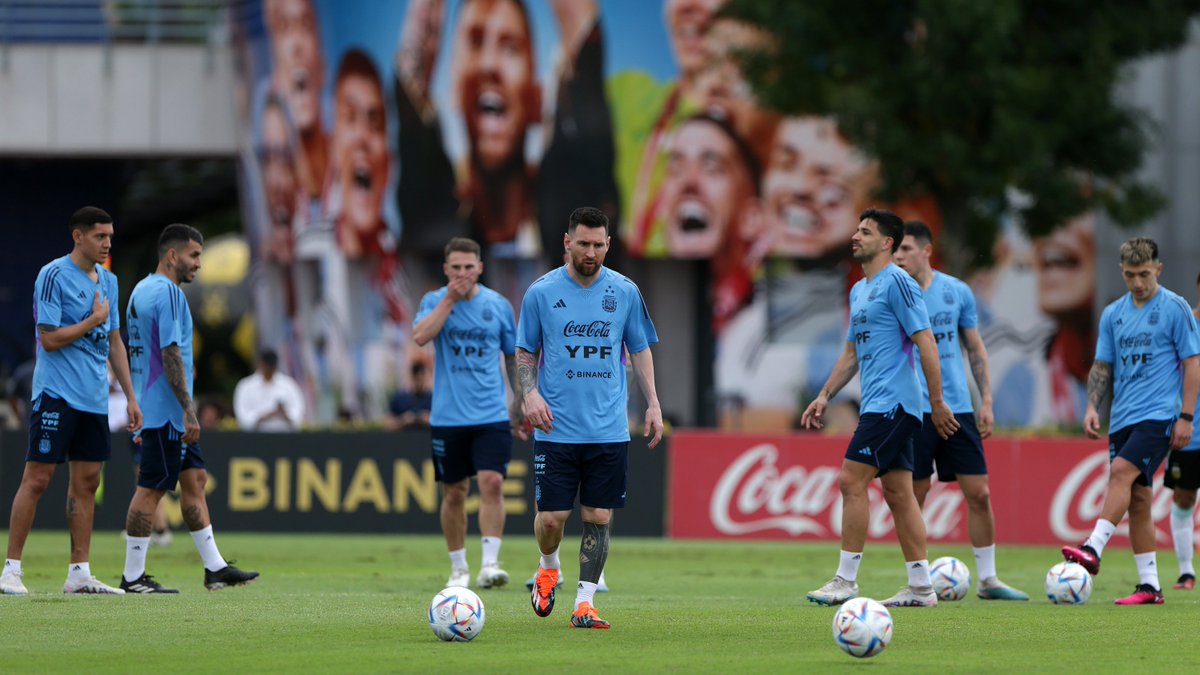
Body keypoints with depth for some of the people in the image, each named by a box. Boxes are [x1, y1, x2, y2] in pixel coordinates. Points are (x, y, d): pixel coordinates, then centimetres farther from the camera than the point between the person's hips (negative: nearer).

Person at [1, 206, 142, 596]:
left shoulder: (108, 281, 14)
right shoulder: (53, 276, -10)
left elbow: (114, 342, 20)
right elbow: (49, 339, -15)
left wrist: (130, 396, 16)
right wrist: (94, 320, -9)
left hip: (94, 399, 7)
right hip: (56, 395, -7)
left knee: (87, 482, 6)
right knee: (37, 478, -7)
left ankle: (79, 573, 8)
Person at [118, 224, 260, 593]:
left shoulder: (142, 290, 17)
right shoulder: (167, 293, -15)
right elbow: (171, 354, -21)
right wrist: (188, 410, -21)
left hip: (158, 411, 10)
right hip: (166, 409, -10)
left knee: (195, 480, 10)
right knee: (150, 489, -6)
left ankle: (215, 568, 11)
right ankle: (133, 576, -3)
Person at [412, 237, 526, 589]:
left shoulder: (498, 305, 5)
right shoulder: (435, 301, 2)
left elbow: (515, 359, 14)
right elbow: (420, 336, -19)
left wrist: (521, 409, 14)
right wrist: (449, 299, -18)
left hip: (491, 415, 0)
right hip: (448, 416, 0)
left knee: (492, 483, -15)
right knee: (454, 493, 6)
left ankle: (489, 564, -17)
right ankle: (458, 568, 18)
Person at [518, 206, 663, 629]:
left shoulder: (625, 292, 5)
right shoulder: (542, 292, 0)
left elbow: (640, 349, 14)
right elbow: (525, 352, 8)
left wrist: (653, 403, 5)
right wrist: (530, 393, -9)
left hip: (609, 431, 1)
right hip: (557, 430, -1)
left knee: (598, 518, -1)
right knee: (552, 517, -3)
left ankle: (585, 602, 6)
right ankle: (549, 569, 28)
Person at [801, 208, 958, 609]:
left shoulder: (897, 283, -11)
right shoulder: (859, 291, 18)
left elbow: (926, 342, -14)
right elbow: (852, 353, 27)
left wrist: (937, 403, -16)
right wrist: (825, 396, 21)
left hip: (891, 403, -9)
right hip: (880, 405, 9)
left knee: (851, 481, -11)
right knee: (897, 492, 7)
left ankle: (846, 581, -9)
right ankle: (920, 587, 8)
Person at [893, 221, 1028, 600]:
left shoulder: (957, 292, 6)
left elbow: (975, 349, 13)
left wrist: (986, 402, 7)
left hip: (957, 408, 2)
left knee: (978, 494, 1)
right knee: (914, 496, -1)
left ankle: (988, 580, 10)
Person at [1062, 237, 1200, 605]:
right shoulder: (1113, 314, 13)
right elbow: (1103, 366, 17)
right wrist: (1092, 407, 2)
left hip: (1159, 414, -6)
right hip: (1123, 418, 6)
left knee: (1122, 471, -25)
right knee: (1137, 498, 4)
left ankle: (1093, 550, -35)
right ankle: (1149, 586, 6)